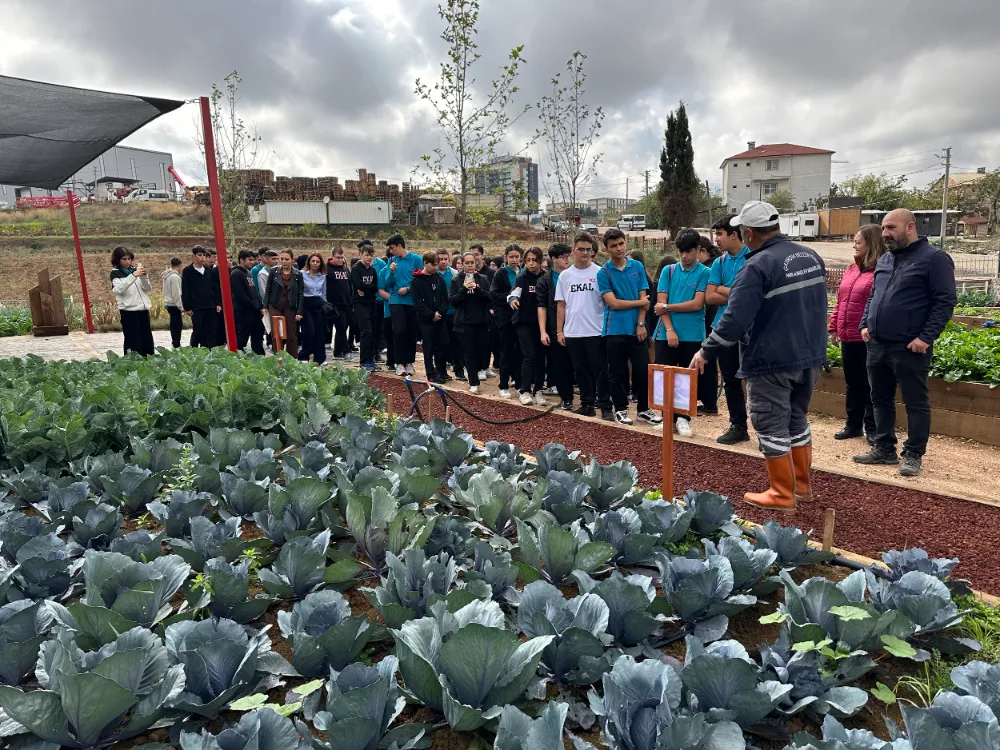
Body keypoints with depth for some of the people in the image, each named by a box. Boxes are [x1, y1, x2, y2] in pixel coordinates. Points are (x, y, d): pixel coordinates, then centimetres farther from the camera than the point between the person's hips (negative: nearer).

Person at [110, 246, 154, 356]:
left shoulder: (135, 270, 12)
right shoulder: (115, 273, -1)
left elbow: (147, 288, 9)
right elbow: (119, 289, -19)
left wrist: (143, 276, -9)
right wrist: (133, 276, -28)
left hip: (143, 309, 5)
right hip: (128, 311, -5)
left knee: (147, 339, 8)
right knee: (133, 341, -7)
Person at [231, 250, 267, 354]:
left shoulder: (249, 273, 16)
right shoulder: (236, 274, -12)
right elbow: (241, 295, -19)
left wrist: (261, 306, 7)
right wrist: (255, 307, -15)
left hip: (254, 311, 9)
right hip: (243, 312, -9)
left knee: (258, 335, 13)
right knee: (242, 337, -3)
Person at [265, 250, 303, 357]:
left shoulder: (298, 274, -1)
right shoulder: (274, 271, 0)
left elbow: (300, 294, -1)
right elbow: (268, 290, 4)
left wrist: (299, 312, -6)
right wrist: (265, 306, -2)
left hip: (290, 307, 0)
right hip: (275, 306, 0)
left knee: (292, 336, 4)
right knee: (276, 335, 0)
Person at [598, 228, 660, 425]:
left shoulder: (638, 267, 6)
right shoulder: (604, 273, -3)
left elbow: (644, 298, 3)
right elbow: (613, 303, -11)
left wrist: (641, 324, -6)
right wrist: (639, 302, -3)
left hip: (637, 328, 2)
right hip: (615, 330, -2)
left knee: (643, 370, 4)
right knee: (617, 372, 5)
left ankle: (644, 408, 18)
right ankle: (621, 409, 18)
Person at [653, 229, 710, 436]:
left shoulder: (704, 273, 0)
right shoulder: (668, 271, 7)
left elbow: (697, 304, -10)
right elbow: (661, 303, 0)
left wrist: (667, 307, -7)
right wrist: (669, 329, -10)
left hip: (693, 336, -2)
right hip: (666, 334, 2)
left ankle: (683, 418, 17)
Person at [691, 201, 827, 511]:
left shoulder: (757, 267, -20)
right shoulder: (811, 257, 7)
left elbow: (734, 321, -24)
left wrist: (706, 351, -13)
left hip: (771, 360, -8)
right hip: (810, 356, 8)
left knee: (772, 426, 3)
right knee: (797, 419, 21)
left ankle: (782, 495, 11)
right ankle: (802, 485, 31)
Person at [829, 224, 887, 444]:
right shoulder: (851, 269, 14)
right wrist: (834, 327, 14)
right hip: (848, 337, 8)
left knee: (869, 385, 3)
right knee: (852, 384, 15)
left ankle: (872, 428, 14)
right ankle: (853, 424, 26)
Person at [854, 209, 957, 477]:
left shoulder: (934, 258, -6)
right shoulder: (884, 259, 16)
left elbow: (945, 302, -10)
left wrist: (926, 337, -17)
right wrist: (865, 324, 9)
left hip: (909, 348, -7)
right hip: (877, 345, 7)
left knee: (915, 403, 3)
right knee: (881, 400, 13)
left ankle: (913, 455, 13)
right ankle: (884, 449, 24)